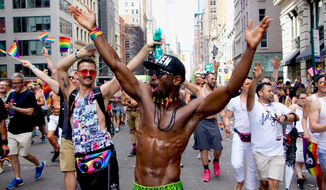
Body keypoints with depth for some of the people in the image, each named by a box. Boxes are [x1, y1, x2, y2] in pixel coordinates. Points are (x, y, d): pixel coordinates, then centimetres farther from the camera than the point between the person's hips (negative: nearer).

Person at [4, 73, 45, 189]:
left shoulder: (29, 95, -9)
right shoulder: (12, 95, 12)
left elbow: (30, 111, -18)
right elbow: (7, 108, 21)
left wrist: (13, 108, -22)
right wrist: (6, 107, -3)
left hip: (25, 131, -6)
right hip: (12, 130, 7)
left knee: (24, 154, 0)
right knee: (12, 155, 5)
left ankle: (39, 165, 28)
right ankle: (18, 179, 15)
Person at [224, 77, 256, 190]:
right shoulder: (234, 101, 5)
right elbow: (227, 116, 7)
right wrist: (226, 126, -10)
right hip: (239, 137, -1)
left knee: (252, 166, 10)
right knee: (236, 164, -13)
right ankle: (240, 181, 18)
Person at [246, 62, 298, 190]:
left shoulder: (278, 106, 10)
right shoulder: (254, 106, -4)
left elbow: (295, 117, 9)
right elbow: (250, 94, -24)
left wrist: (285, 117, -13)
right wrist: (255, 78, -41)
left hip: (278, 152, 3)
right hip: (260, 152, -2)